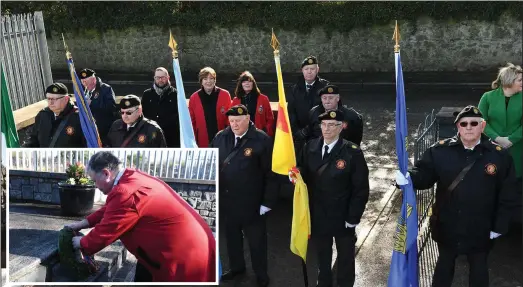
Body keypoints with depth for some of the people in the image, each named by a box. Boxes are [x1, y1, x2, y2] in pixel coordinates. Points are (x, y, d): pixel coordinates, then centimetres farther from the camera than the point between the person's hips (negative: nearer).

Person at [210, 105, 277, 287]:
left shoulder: (262, 140, -14)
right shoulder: (220, 137, 0)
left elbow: (270, 173, -12)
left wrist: (267, 202, -13)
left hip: (251, 203, -4)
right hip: (226, 200, 4)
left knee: (256, 240, 12)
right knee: (231, 236, 21)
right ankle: (236, 267, 44)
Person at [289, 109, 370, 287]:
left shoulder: (353, 153, -18)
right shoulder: (310, 147, -5)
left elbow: (361, 190, -15)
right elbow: (304, 174, 1)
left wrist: (353, 218, -16)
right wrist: (296, 175, -22)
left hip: (342, 218, -3)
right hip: (318, 215, 3)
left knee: (345, 259, 20)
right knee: (322, 258, 24)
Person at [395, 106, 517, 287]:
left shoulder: (499, 155, -11)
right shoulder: (440, 150, -10)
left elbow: (506, 196, -7)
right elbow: (425, 174, -8)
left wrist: (499, 226, -6)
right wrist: (409, 178, -32)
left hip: (480, 230, 0)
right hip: (446, 225, 1)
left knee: (478, 267, 20)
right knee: (445, 263, 22)